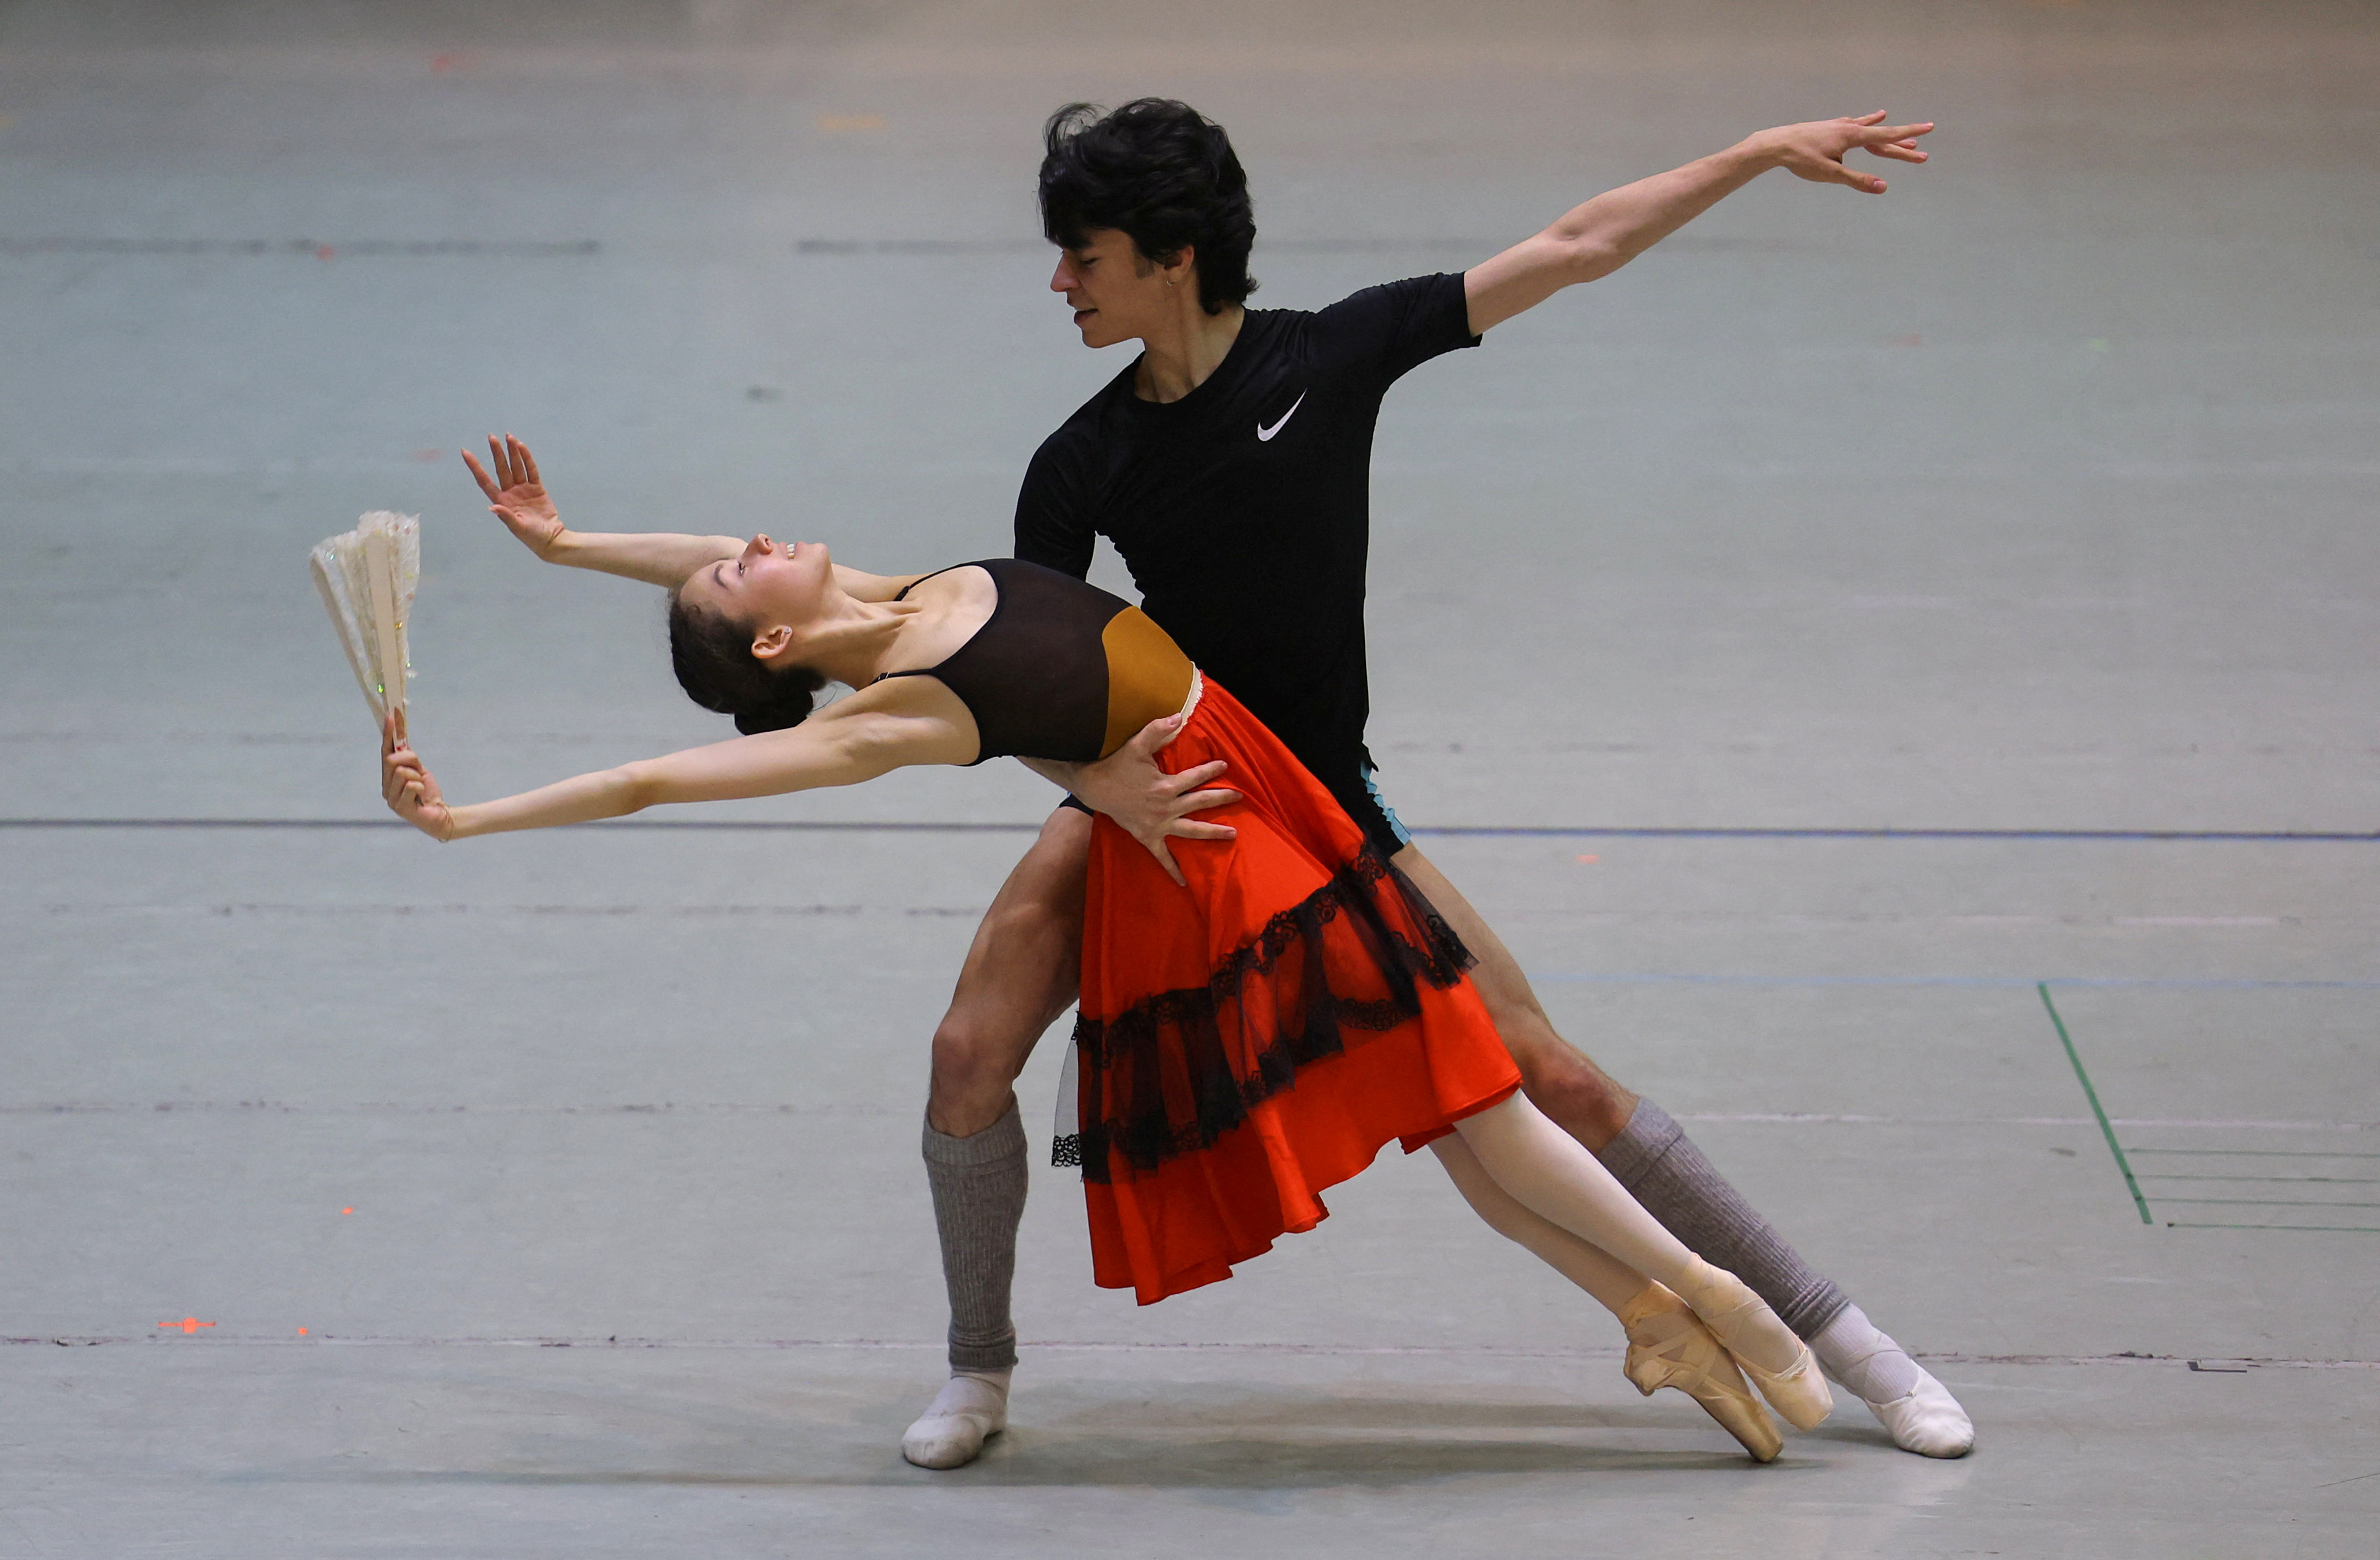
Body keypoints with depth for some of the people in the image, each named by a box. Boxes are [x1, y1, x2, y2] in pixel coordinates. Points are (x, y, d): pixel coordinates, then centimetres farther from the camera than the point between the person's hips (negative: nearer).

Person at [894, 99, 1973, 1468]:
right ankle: (981, 1367, 8)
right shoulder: (1082, 468, -9)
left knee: (1554, 1081, -5)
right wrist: (1109, 787, -33)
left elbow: (1575, 250, -6)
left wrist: (1769, 152, -7)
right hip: (1149, 793, 1)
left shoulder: (1328, 355, -11)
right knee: (971, 1060, -18)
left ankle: (1837, 1332, 8)